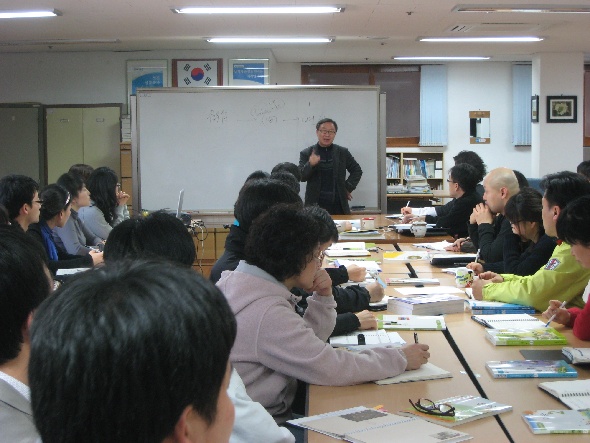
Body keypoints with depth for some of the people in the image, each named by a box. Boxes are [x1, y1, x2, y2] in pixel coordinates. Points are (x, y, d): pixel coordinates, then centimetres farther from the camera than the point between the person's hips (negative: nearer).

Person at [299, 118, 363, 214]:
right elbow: (301, 177, -2)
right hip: (315, 205, -2)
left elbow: (357, 170, 20)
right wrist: (310, 165, -20)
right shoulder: (306, 153, 6)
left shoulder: (343, 152, 12)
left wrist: (348, 187, 7)